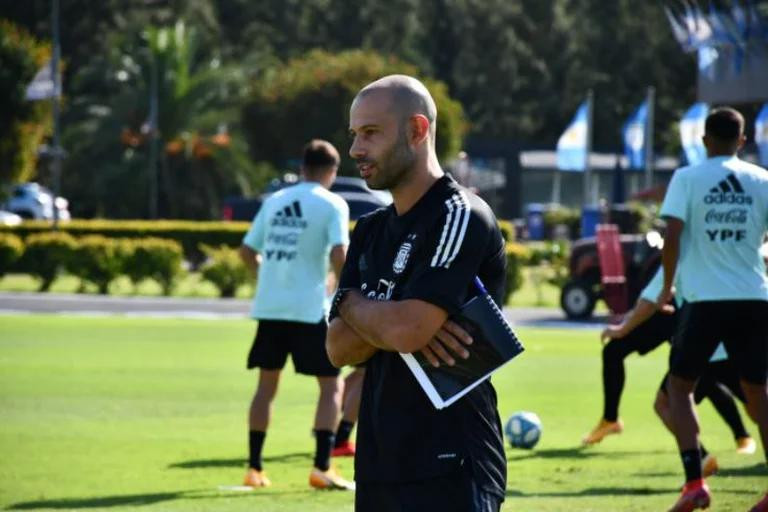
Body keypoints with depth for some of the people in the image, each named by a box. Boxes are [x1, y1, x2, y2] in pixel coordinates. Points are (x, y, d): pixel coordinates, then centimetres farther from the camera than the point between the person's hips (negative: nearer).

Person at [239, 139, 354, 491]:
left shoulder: (274, 201, 11)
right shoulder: (332, 205, -3)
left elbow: (247, 252, 13)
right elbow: (338, 256, -15)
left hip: (269, 307, 5)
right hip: (309, 308, -5)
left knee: (266, 385, 14)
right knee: (331, 385, 5)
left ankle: (254, 468, 13)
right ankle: (321, 468, -5)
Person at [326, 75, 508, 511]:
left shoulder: (460, 217, -10)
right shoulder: (371, 231, 16)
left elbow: (406, 330, -21)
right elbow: (338, 348, 8)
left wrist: (350, 303, -1)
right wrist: (390, 324, -12)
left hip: (450, 471, -9)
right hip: (380, 467, 9)